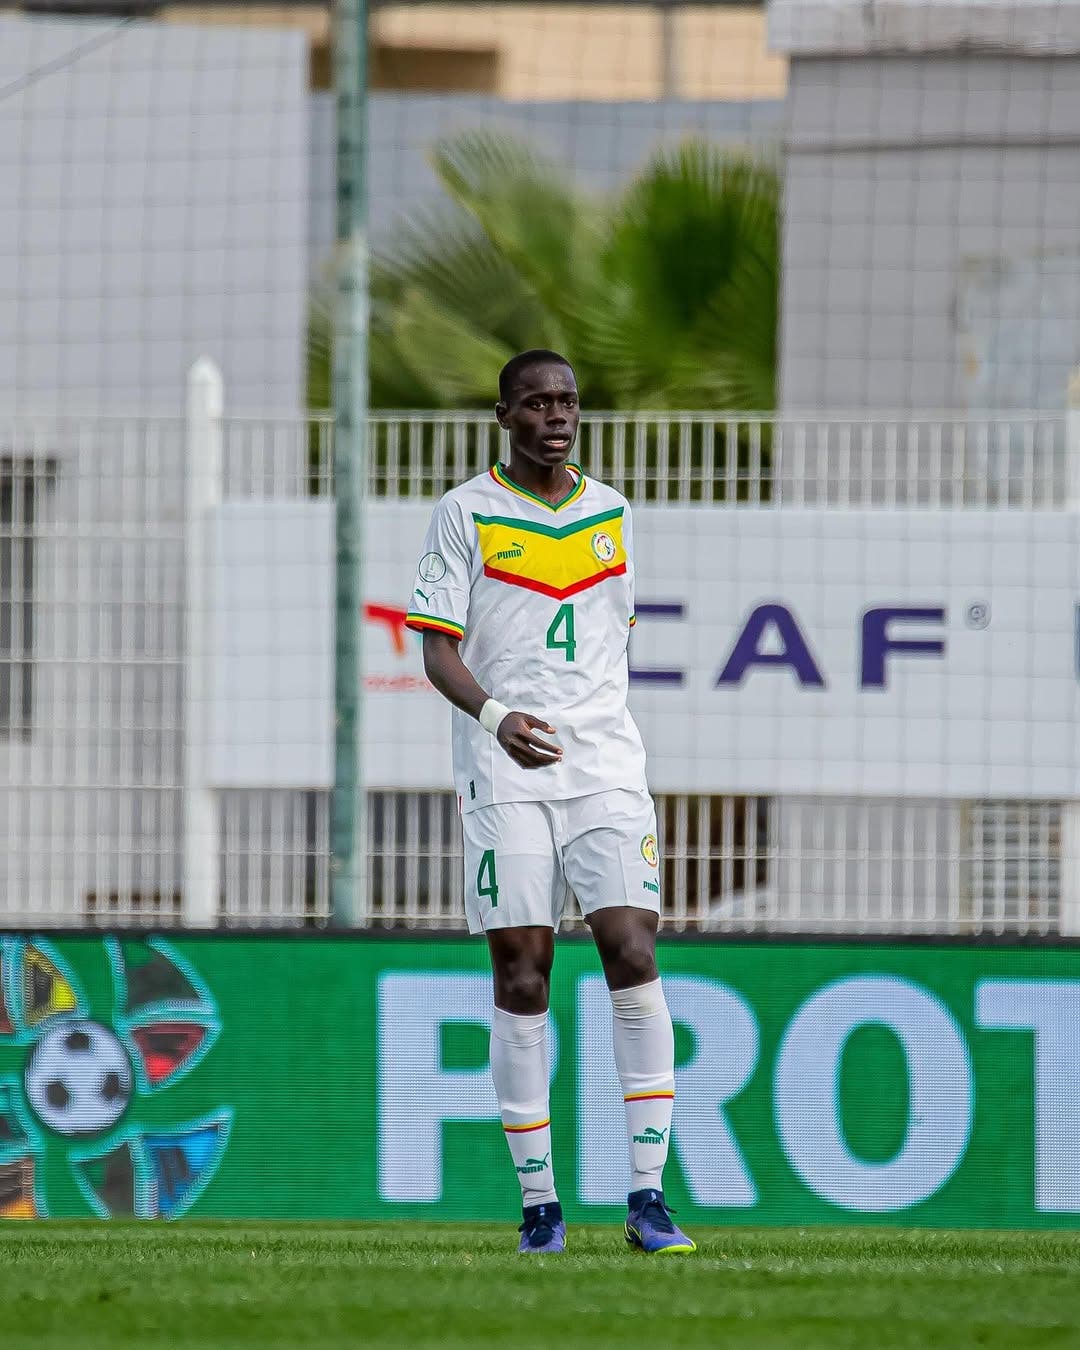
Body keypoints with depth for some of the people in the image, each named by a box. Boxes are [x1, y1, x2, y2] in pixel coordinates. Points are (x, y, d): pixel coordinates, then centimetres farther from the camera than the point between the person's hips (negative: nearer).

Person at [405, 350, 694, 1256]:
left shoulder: (612, 514, 14)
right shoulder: (467, 514, 2)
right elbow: (438, 648, -4)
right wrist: (496, 715, -22)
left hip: (606, 764, 3)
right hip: (505, 773, -3)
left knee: (634, 957, -10)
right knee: (521, 975, -4)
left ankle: (648, 1196, -9)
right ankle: (538, 1200, 3)